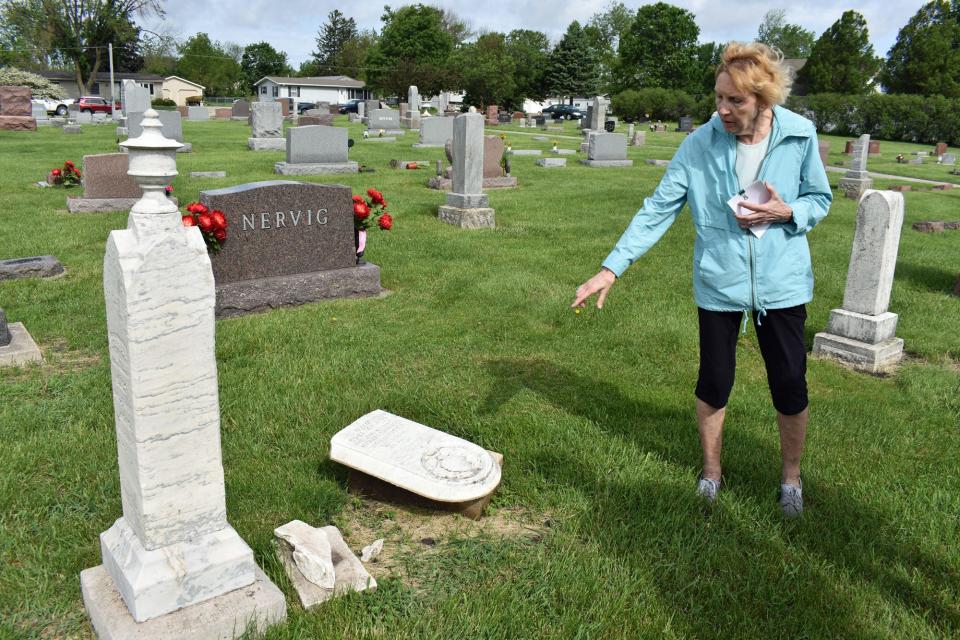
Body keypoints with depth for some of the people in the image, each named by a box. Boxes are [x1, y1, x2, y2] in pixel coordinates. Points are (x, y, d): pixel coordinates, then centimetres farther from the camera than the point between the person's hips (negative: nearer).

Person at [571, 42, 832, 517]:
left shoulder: (800, 136, -8)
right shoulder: (700, 144, -10)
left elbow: (820, 200, 5)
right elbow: (658, 209, -9)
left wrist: (786, 212, -18)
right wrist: (612, 268, -15)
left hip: (782, 282, 1)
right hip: (719, 282, 0)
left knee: (789, 385, 8)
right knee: (713, 383, 10)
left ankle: (791, 476, 33)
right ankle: (710, 471, 34)